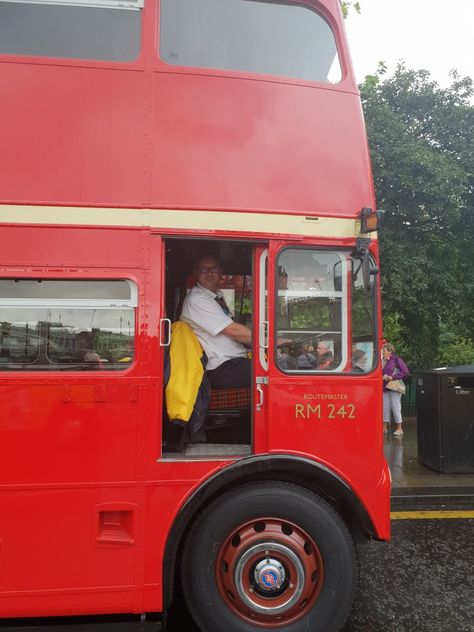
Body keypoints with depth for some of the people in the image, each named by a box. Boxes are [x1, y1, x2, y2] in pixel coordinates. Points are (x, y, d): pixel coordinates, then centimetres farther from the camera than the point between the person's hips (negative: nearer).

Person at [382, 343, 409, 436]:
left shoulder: (397, 360, -8)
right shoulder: (382, 361, 9)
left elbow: (406, 372, -12)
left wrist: (392, 377, -16)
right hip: (384, 388, 6)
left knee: (395, 407, -2)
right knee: (385, 407, 8)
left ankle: (399, 429, 7)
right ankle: (385, 427, 16)